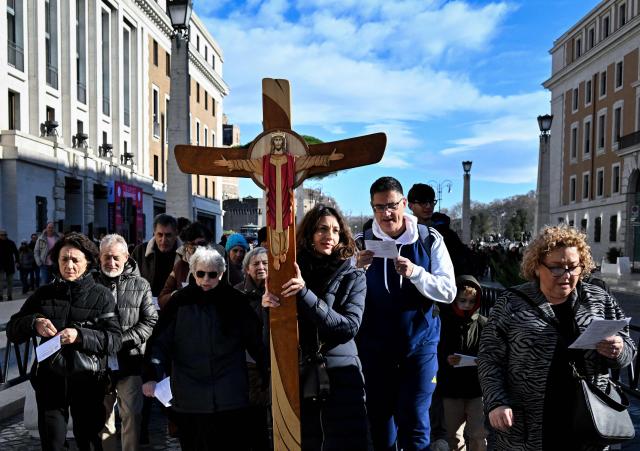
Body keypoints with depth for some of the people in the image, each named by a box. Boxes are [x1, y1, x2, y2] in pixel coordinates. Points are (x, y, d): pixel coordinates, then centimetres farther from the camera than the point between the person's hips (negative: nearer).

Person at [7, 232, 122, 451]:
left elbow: (114, 340, -13)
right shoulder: (44, 294, 3)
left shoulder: (101, 296, -5)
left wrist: (80, 336, -27)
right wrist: (33, 323, -17)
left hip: (88, 380, -1)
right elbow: (12, 330, 3)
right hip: (50, 379, 2)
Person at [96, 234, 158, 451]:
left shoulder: (140, 285, 1)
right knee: (103, 415, 14)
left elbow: (150, 322, -2)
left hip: (130, 362, -1)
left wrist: (122, 340, -13)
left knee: (132, 415, 6)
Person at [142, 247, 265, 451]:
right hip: (190, 397, 1)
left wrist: (269, 374, 5)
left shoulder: (235, 300, 1)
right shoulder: (180, 302, 1)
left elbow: (255, 341, 5)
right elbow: (161, 342, 0)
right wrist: (153, 376, -11)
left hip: (229, 396, 0)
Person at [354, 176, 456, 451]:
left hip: (419, 342, -2)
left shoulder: (430, 241, -6)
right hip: (375, 344, 2)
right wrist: (357, 270, -22)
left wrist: (415, 272, -27)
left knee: (414, 421, 3)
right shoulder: (363, 242, -2)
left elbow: (448, 292, -10)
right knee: (379, 418, 15)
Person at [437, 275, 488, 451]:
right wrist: (445, 360, -18)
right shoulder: (443, 322, -3)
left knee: (478, 435, 1)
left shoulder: (483, 324, -2)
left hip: (478, 388, -1)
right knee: (454, 436, 15)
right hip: (451, 388, 1)